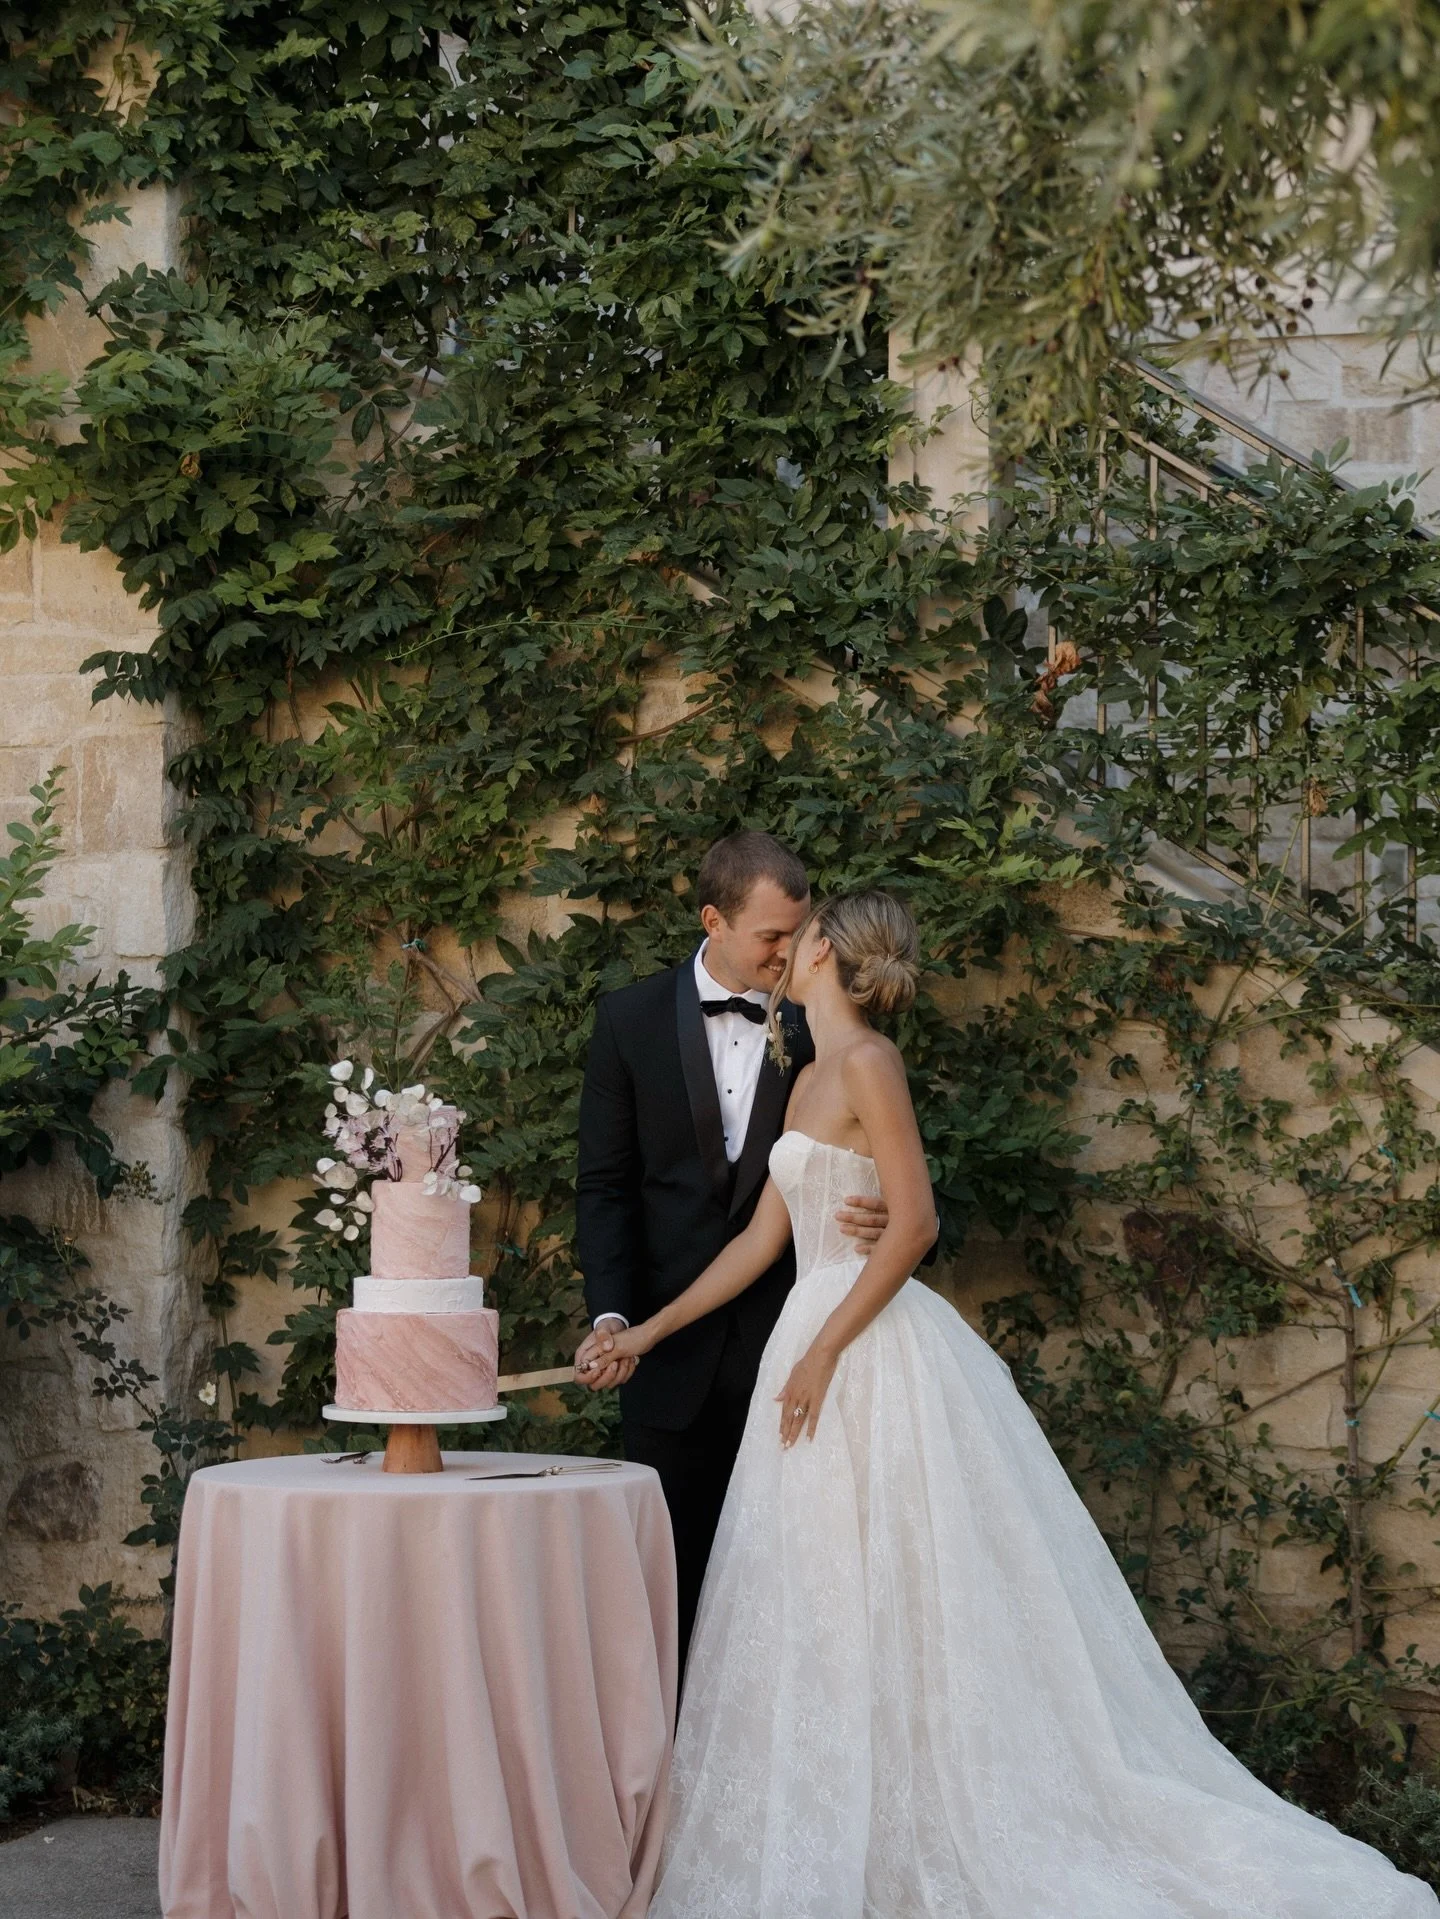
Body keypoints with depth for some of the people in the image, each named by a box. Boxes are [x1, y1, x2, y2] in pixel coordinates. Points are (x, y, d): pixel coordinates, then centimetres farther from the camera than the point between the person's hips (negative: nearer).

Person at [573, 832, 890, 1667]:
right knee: (674, 1564, 8)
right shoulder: (633, 1018, 3)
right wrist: (611, 1316, -8)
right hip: (673, 1341, 1)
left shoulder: (820, 1025, 1)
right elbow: (606, 1184, 3)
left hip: (786, 1342, -1)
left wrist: (881, 1217, -18)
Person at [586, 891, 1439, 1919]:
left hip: (871, 1352, -9)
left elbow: (914, 1221, -18)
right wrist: (650, 1329, 16)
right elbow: (762, 1239, 18)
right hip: (820, 1338, 9)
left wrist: (825, 1351, -20)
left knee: (877, 1597, -5)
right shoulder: (814, 1078, 17)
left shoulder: (867, 1062, -10)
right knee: (819, 1607, 8)